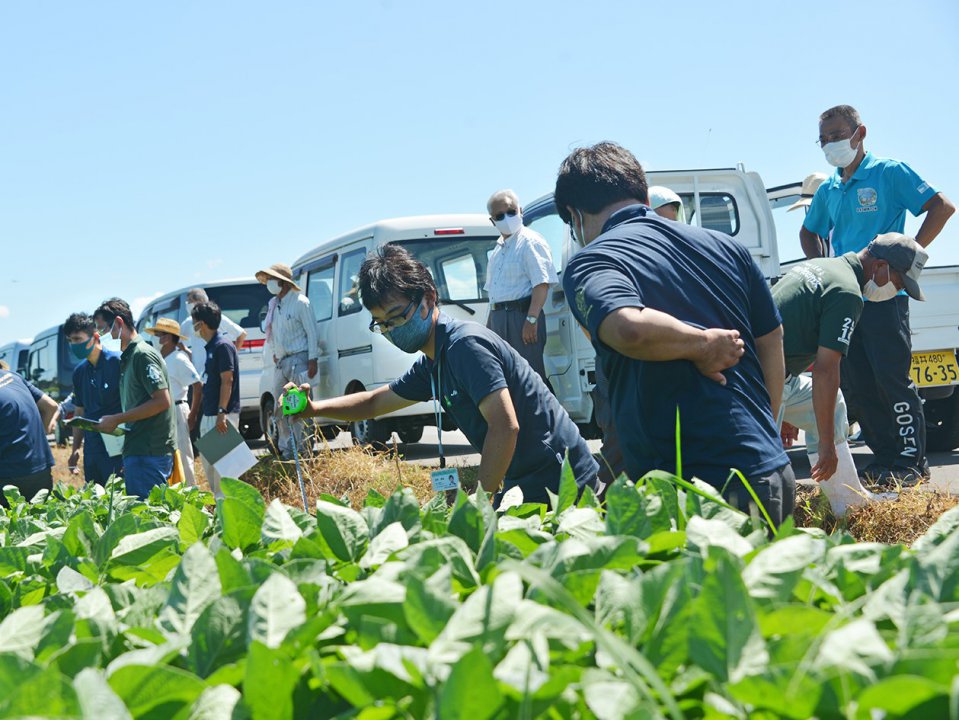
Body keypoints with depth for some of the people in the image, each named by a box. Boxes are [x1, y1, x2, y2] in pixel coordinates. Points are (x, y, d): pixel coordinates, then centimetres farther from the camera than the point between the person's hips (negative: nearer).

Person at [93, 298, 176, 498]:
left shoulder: (143, 354, -12)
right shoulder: (127, 357, 18)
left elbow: (162, 401, -19)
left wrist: (117, 419, -15)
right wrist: (114, 423, 11)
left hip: (149, 453, -10)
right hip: (137, 451, 10)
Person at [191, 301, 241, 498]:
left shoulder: (222, 346, -14)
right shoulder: (211, 347, 15)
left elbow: (227, 381, -20)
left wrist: (222, 412, -24)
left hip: (222, 414, -10)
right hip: (209, 414, 10)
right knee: (208, 459, 15)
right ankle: (217, 499, 23)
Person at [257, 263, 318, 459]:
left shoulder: (300, 302, -7)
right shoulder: (273, 304, 15)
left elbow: (311, 331, -9)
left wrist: (312, 360, -14)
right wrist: (274, 353, 15)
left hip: (298, 360, -8)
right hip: (280, 362, 8)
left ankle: (304, 448, -5)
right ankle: (286, 448, 16)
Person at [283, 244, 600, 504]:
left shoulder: (466, 345, -19)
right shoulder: (432, 365, 11)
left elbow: (505, 426, -26)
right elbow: (375, 401, 26)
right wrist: (313, 408, 14)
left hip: (557, 481, -9)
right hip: (525, 483, 9)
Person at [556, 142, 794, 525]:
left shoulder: (588, 264, -7)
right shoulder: (724, 246, 12)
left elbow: (629, 328, -28)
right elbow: (772, 341, 18)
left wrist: (703, 344, -9)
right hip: (773, 474, 7)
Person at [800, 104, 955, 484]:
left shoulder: (888, 172, -4)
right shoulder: (828, 190, 14)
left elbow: (941, 207, -10)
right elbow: (809, 232, 31)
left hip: (884, 295, -7)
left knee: (892, 377, -9)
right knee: (855, 386, 5)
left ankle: (912, 459, -1)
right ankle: (886, 456, 13)